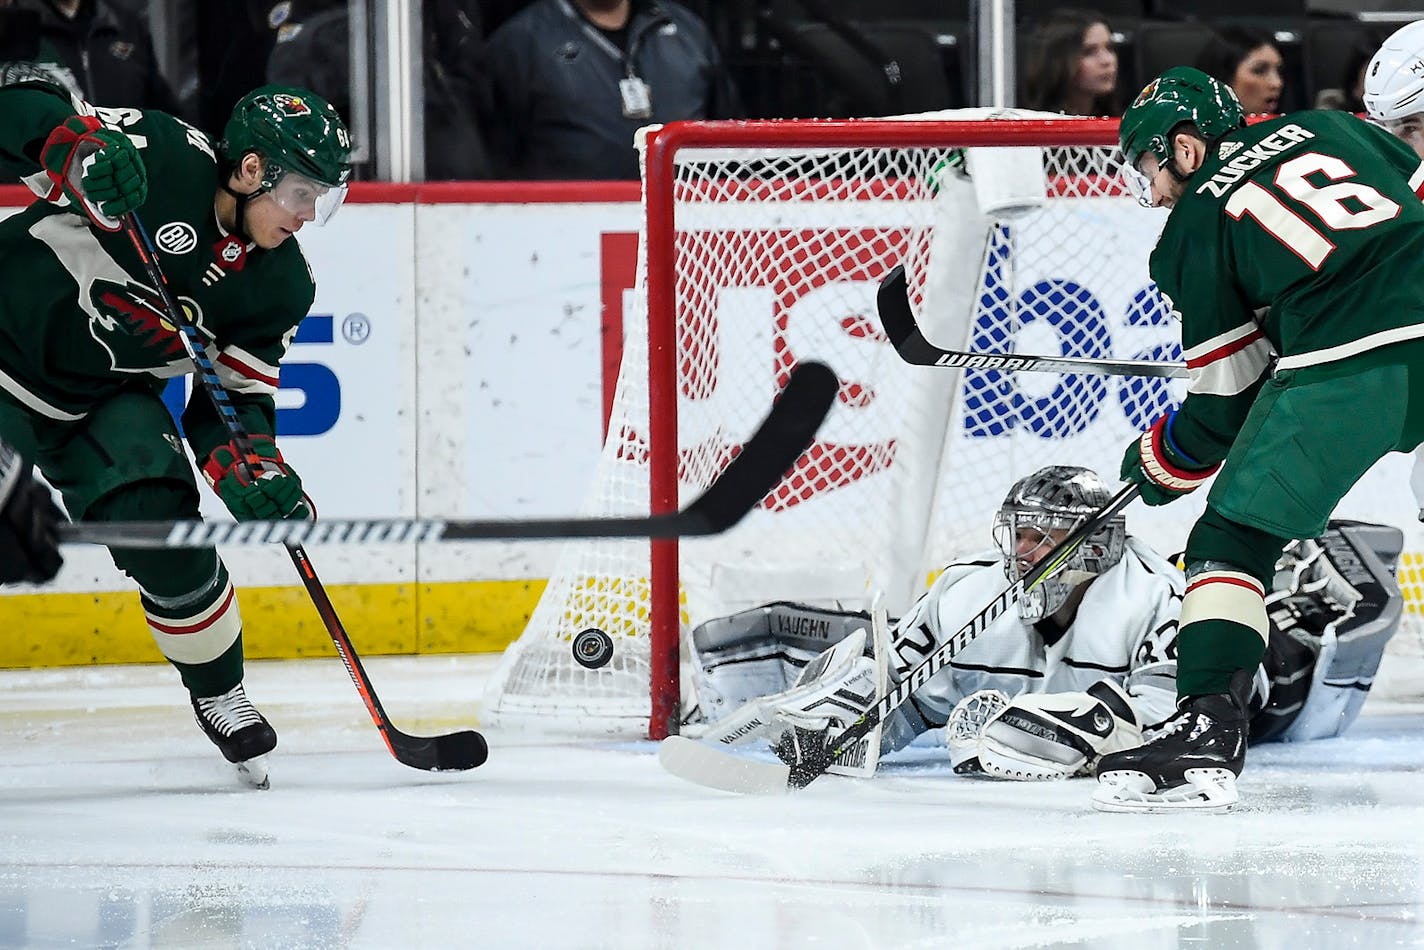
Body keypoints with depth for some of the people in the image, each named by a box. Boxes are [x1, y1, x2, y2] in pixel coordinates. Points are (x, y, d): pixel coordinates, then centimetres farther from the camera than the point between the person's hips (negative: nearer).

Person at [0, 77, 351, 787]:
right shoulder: (160, 158, -20)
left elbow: (237, 398, 2)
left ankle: (220, 697, 11)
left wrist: (253, 469, -18)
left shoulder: (283, 289, -3)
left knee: (164, 535, -11)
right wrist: (81, 152, -44)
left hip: (104, 400, 5)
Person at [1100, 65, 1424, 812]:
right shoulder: (1324, 128, 24)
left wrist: (1158, 464, 29)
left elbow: (1226, 400, 12)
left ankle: (1209, 724, -14)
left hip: (1343, 367, -5)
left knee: (1234, 539, 1)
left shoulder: (1194, 226, 11)